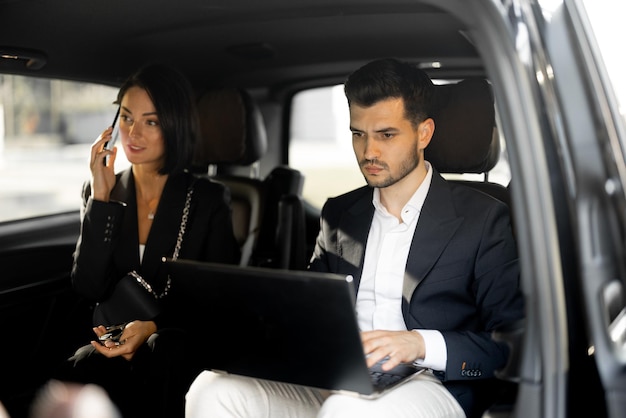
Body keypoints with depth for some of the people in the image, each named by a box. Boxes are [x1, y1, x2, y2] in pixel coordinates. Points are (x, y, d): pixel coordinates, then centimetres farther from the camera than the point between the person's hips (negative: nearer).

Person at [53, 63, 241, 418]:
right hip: (111, 344, 1)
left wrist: (152, 327, -17)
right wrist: (101, 199, -11)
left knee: (165, 349, -35)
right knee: (72, 379, -32)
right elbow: (90, 289, -5)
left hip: (182, 350, -1)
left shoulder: (210, 200, -1)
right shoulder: (100, 193, 6)